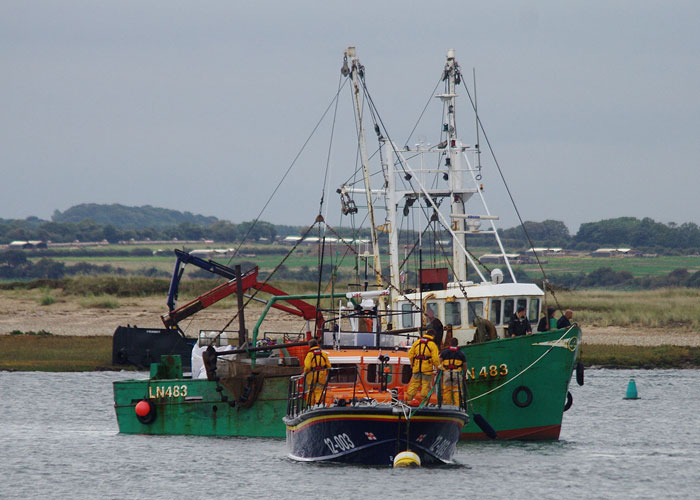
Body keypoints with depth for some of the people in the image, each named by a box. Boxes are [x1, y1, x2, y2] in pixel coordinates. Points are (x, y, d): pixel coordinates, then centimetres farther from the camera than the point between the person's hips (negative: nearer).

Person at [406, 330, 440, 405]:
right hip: (427, 368, -4)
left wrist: (412, 364, 23)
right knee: (426, 383, 1)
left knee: (414, 383, 9)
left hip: (417, 367, 4)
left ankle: (409, 399, 8)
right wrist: (438, 367, 2)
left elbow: (410, 354, 11)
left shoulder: (416, 342, 8)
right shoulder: (432, 345, -6)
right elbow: (435, 358, -10)